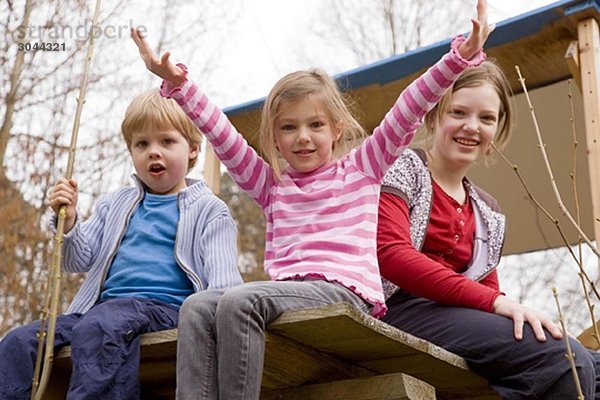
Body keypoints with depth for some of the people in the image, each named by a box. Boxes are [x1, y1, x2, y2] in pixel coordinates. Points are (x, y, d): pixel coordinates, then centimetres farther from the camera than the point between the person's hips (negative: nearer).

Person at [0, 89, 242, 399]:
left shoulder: (208, 210, 9)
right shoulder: (115, 205, 25)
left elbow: (222, 276, -3)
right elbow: (79, 261, 21)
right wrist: (68, 222, 0)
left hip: (164, 304, -6)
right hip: (105, 303, 6)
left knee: (96, 330, -37)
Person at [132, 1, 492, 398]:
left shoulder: (361, 169, 16)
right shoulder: (270, 184, 24)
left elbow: (407, 111, 6)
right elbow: (220, 132, 17)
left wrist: (461, 57, -2)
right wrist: (176, 82, 8)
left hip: (344, 290, -5)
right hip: (289, 292, 5)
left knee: (239, 300, -29)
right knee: (198, 307, -22)